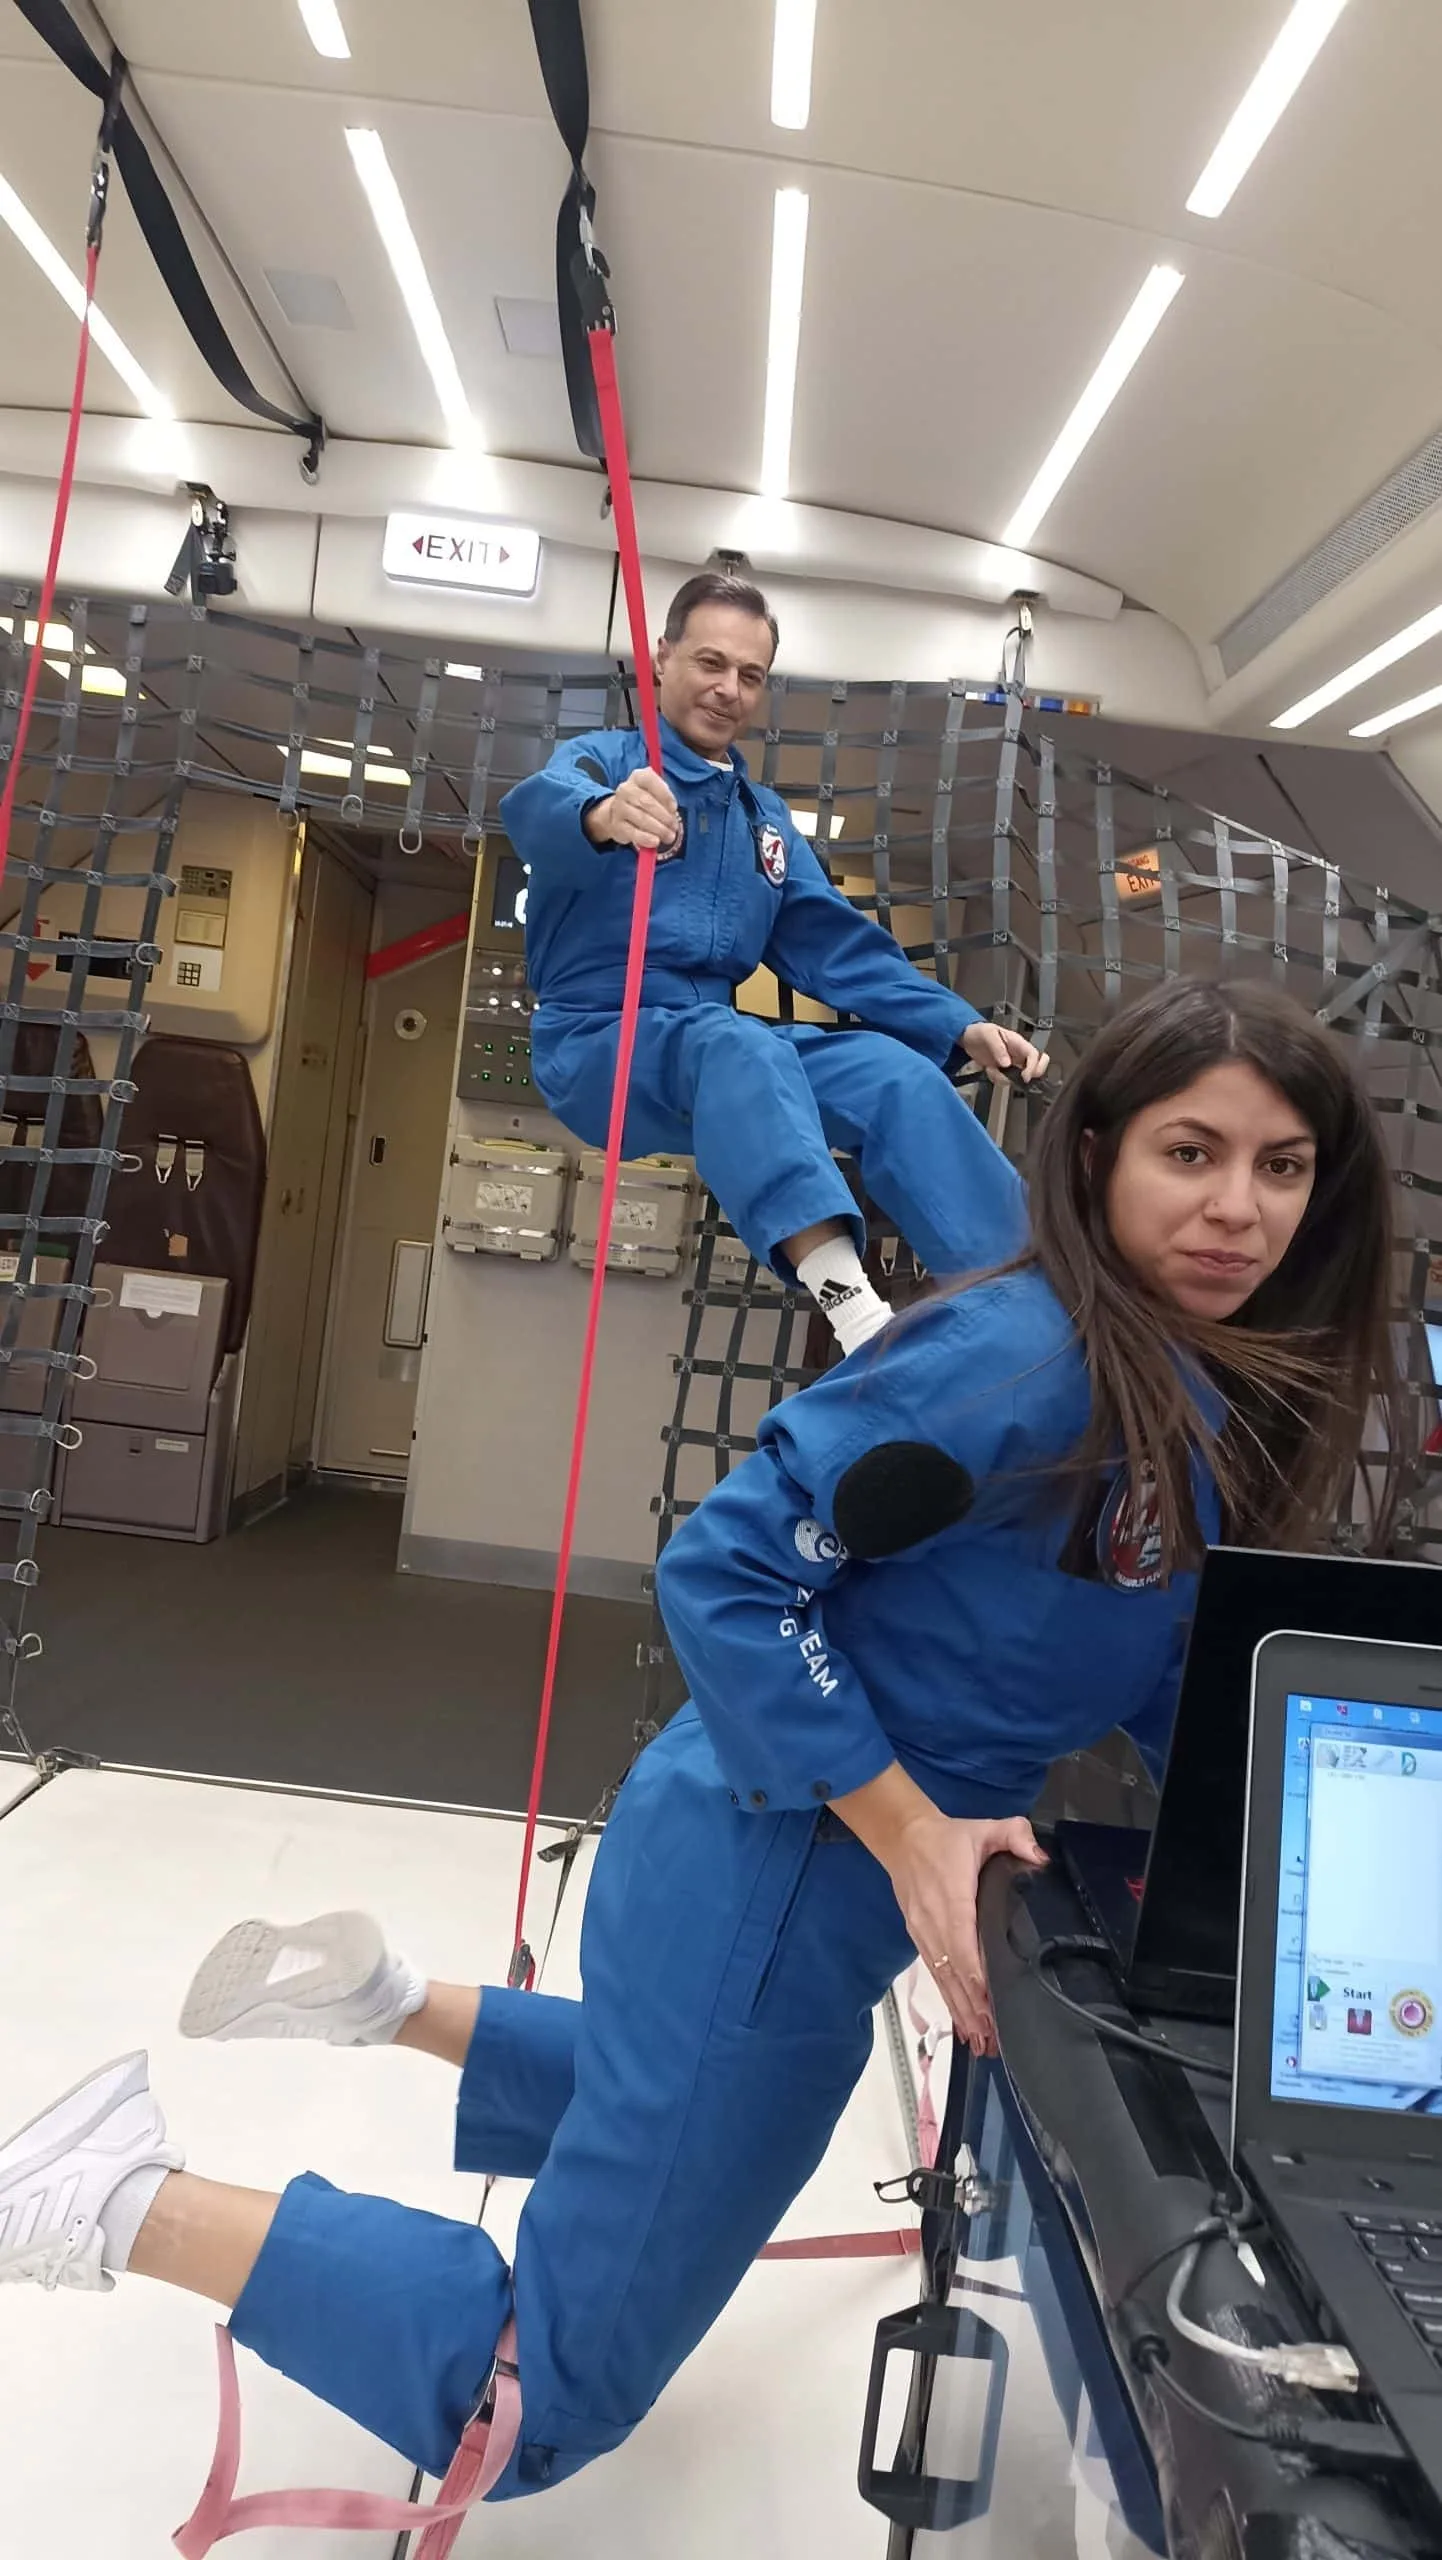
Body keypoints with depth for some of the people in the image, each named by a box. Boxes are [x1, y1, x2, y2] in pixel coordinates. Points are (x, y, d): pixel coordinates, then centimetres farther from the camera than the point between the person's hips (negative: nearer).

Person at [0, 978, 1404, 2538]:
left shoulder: (1220, 1406, 3)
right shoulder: (1030, 1355, -25)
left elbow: (1151, 1665, 15)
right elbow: (723, 1568, -24)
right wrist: (910, 1825, -22)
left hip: (844, 1864, 9)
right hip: (773, 1881, -9)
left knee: (664, 2120, 36)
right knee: (536, 2407, 5)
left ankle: (389, 2003, 39)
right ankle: (133, 2203, 12)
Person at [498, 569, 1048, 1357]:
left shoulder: (765, 817, 19)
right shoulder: (604, 759, 2)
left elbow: (841, 949, 14)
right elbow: (537, 807, -22)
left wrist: (962, 1028, -2)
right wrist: (601, 816, -49)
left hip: (726, 1043, 5)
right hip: (595, 1042, -5)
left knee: (897, 1071, -20)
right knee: (737, 1044, -37)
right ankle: (856, 1314, -56)